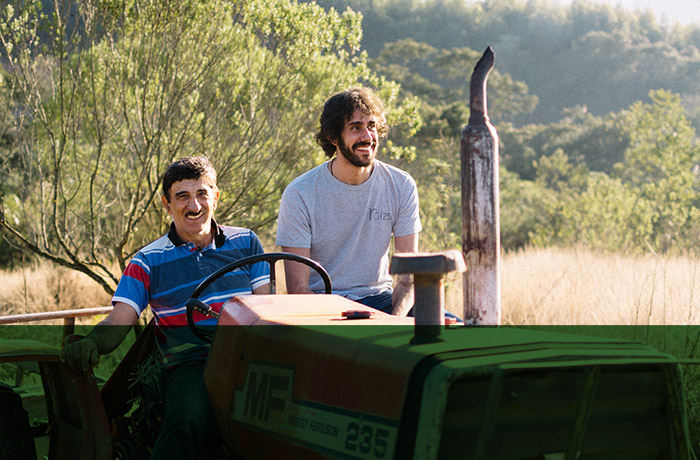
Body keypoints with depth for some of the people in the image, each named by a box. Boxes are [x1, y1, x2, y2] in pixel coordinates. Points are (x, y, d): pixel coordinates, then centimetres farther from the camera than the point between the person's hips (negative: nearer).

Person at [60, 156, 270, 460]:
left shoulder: (246, 243, 17)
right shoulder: (148, 263, 10)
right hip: (189, 365, -2)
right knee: (189, 416, -37)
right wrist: (88, 344, -22)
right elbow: (118, 321, 2)